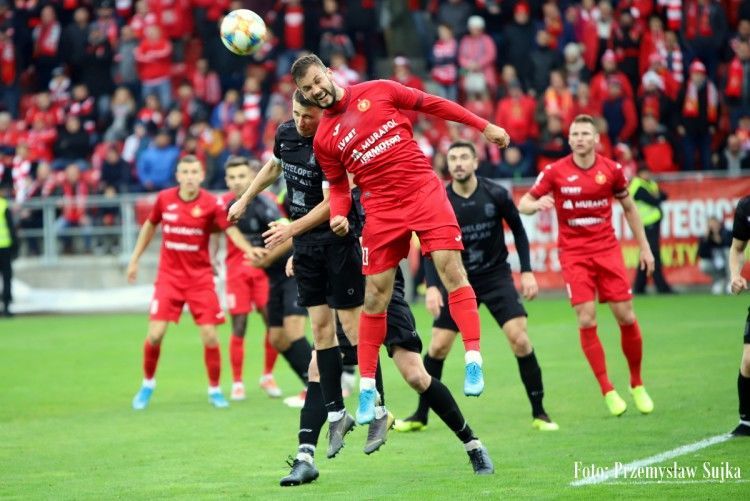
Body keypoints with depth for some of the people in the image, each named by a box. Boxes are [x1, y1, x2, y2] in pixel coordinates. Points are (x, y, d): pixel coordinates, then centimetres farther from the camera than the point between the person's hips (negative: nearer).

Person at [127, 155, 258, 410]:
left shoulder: (211, 204, -9)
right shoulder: (164, 199, -2)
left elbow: (231, 229, -19)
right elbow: (150, 226, 14)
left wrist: (248, 249, -38)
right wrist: (134, 258, 15)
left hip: (200, 277, -1)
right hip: (169, 276, 1)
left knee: (210, 336, -5)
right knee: (155, 334, -8)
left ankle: (215, 390, 15)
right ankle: (147, 384, 16)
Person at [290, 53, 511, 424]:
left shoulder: (378, 91, 3)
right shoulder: (323, 139, 6)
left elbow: (431, 104, 10)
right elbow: (338, 185, 14)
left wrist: (484, 126, 12)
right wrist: (338, 214, -8)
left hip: (423, 191, -1)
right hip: (382, 210, 1)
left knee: (451, 268, -16)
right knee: (375, 296, -1)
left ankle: (473, 359, -16)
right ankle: (367, 388, 9)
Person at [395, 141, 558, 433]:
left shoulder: (495, 195, -11)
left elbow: (518, 230, 3)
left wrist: (527, 271, -3)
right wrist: (432, 286, -19)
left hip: (496, 276, -1)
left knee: (519, 338, -15)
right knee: (438, 345, -2)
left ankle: (539, 414, -4)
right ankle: (420, 416, 14)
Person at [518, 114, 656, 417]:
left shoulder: (611, 170, -1)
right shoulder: (555, 172, -5)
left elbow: (629, 208, 13)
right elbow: (523, 204, -1)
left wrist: (644, 247, 13)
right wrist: (536, 204, -25)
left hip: (607, 249, 1)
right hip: (573, 253, -1)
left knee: (626, 317, -2)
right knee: (586, 320, -11)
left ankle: (637, 385, 17)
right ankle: (608, 392, -1)